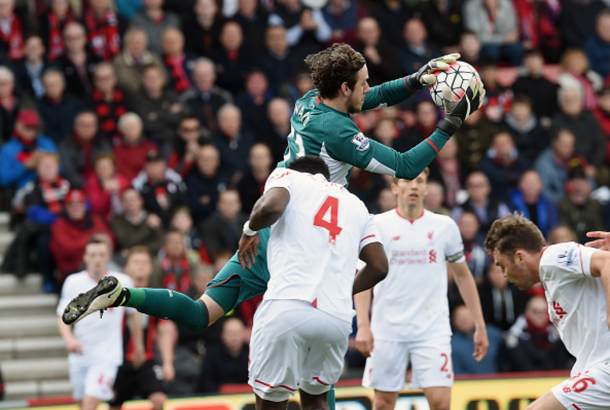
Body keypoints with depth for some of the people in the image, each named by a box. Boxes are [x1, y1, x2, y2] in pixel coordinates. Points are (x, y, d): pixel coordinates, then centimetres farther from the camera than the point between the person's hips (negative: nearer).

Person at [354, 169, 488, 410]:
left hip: (433, 328, 0)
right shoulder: (378, 225, 1)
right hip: (387, 329, 0)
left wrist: (480, 326, 10)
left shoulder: (445, 226, 5)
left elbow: (462, 275, 14)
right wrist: (363, 325, -13)